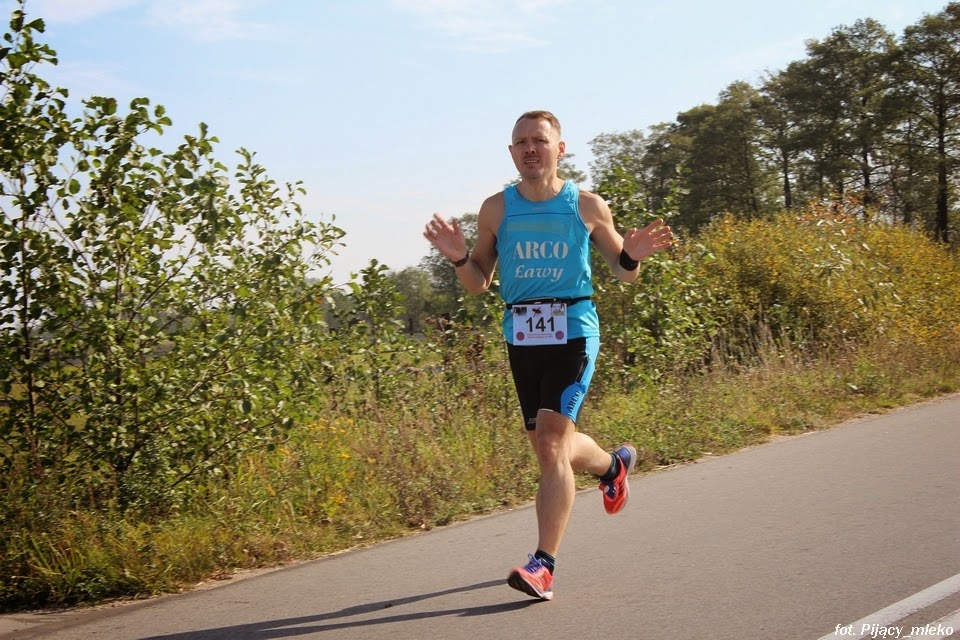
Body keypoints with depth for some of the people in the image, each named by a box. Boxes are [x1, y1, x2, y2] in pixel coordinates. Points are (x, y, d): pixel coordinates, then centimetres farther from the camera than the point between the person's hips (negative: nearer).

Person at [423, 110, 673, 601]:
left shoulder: (587, 206, 1)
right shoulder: (496, 209, 5)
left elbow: (622, 271, 12)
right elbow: (478, 284, 10)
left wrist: (633, 255, -11)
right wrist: (458, 258, -11)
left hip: (573, 330, -4)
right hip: (521, 335, 4)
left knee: (551, 440, -17)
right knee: (545, 444, 15)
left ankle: (544, 564, -15)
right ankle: (614, 465, 49)